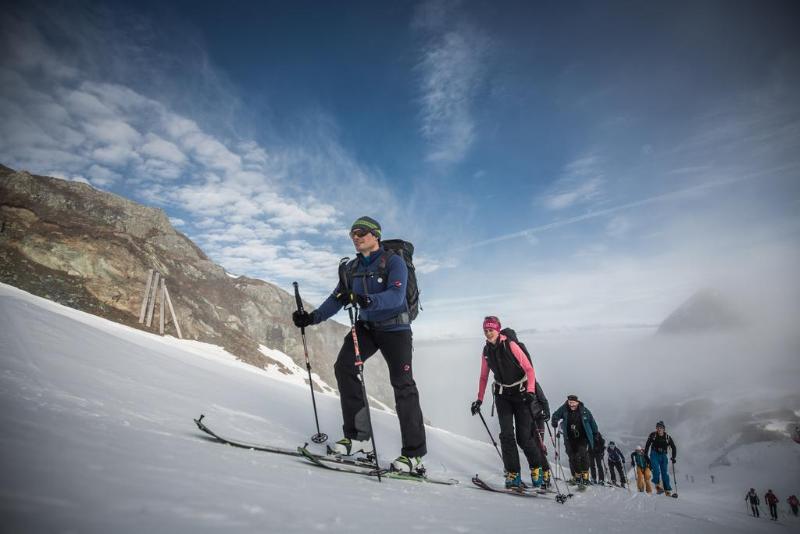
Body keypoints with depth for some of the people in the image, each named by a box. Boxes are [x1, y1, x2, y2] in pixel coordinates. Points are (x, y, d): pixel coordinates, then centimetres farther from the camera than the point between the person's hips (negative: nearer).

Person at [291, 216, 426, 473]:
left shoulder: (393, 261, -11)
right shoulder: (351, 268, 8)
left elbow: (396, 295, -28)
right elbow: (336, 299, 7)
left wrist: (365, 300, -43)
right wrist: (311, 317, -8)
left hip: (394, 328, -5)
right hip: (366, 326, 6)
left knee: (402, 384, -11)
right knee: (343, 366, -14)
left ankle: (414, 455, -6)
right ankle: (358, 435, -6)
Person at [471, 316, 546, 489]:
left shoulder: (510, 345, -14)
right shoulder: (486, 351, 2)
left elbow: (529, 369, -13)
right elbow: (484, 377, 13)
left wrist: (530, 391, -24)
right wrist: (479, 399, 10)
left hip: (521, 394, -4)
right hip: (502, 395, 4)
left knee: (524, 437, -4)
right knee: (507, 434, -8)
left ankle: (537, 468, 21)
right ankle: (513, 475, 0)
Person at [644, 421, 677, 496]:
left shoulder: (667, 437, -1)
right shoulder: (653, 435, -3)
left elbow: (673, 448, 10)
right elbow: (647, 445, 2)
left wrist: (673, 457, 2)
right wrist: (645, 455, -4)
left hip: (663, 456, 1)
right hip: (654, 455, -1)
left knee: (665, 473, 1)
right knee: (656, 470, -20)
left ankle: (667, 490, 10)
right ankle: (658, 486, -11)